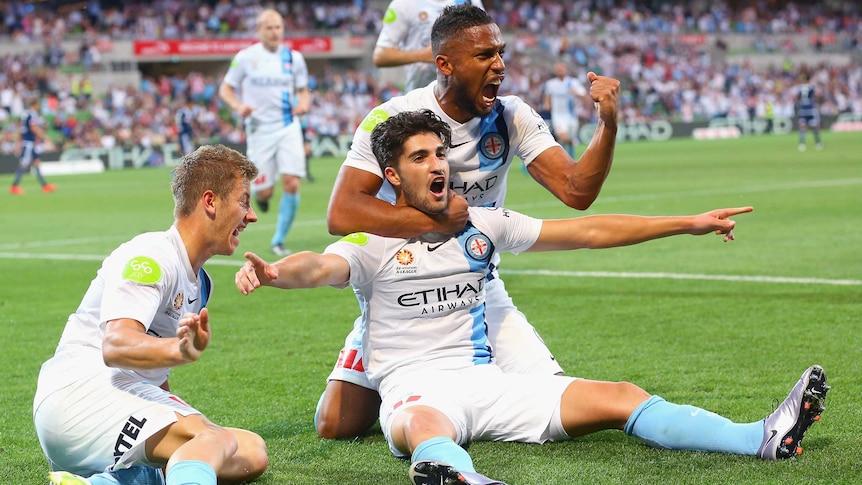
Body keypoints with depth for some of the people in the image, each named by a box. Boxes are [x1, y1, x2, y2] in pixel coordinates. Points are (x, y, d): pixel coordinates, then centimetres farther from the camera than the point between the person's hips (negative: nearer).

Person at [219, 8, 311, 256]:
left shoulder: (294, 57, 4)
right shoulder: (245, 57, -2)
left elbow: (303, 91, 13)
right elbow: (225, 89, 4)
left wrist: (304, 103, -10)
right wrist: (238, 106, -16)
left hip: (288, 127, 2)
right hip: (260, 130, -1)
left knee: (292, 184, -12)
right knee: (264, 192, -3)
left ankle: (279, 240, 3)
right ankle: (261, 192, 38)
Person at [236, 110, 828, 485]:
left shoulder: (482, 225, 14)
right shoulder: (373, 242, 2)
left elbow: (587, 232, 16)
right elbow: (322, 267, -20)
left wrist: (689, 223, 14)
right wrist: (273, 271, -46)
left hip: (486, 380, 5)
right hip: (413, 387, -5)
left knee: (618, 397, -11)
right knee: (422, 426, -42)